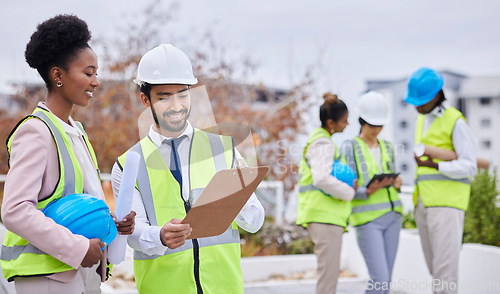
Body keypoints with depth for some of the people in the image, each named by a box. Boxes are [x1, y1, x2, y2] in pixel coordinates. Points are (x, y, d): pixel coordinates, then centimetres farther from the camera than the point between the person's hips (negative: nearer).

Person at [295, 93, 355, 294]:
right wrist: (349, 192, -12)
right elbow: (322, 179, -25)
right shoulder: (323, 143, -12)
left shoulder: (317, 139, 20)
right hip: (325, 215, -10)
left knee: (329, 271, 13)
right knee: (329, 272, -11)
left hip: (322, 215, 10)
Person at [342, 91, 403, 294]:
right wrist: (368, 192, -27)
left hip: (391, 216, 6)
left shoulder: (386, 147, 15)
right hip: (367, 219, -6)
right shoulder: (350, 147, -3)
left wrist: (397, 184, -4)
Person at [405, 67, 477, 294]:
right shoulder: (422, 120, 17)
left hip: (448, 201, -8)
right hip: (424, 202, 8)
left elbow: (469, 167, -13)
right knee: (434, 264, 8)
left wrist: (434, 165, -25)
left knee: (445, 266, -12)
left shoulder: (456, 122, -9)